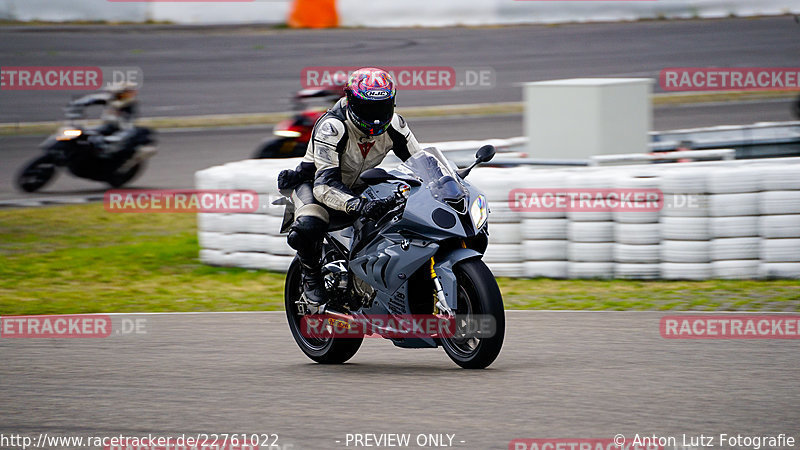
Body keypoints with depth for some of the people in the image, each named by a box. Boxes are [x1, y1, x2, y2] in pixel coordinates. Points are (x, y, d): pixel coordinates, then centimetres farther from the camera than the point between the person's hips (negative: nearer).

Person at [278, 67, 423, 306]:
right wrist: (359, 206, -56)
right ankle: (311, 275, -5)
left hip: (360, 188, 5)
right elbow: (324, 185, -39)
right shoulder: (331, 128, -31)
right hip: (314, 182, -5)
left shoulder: (394, 126, -14)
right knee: (307, 228, -38)